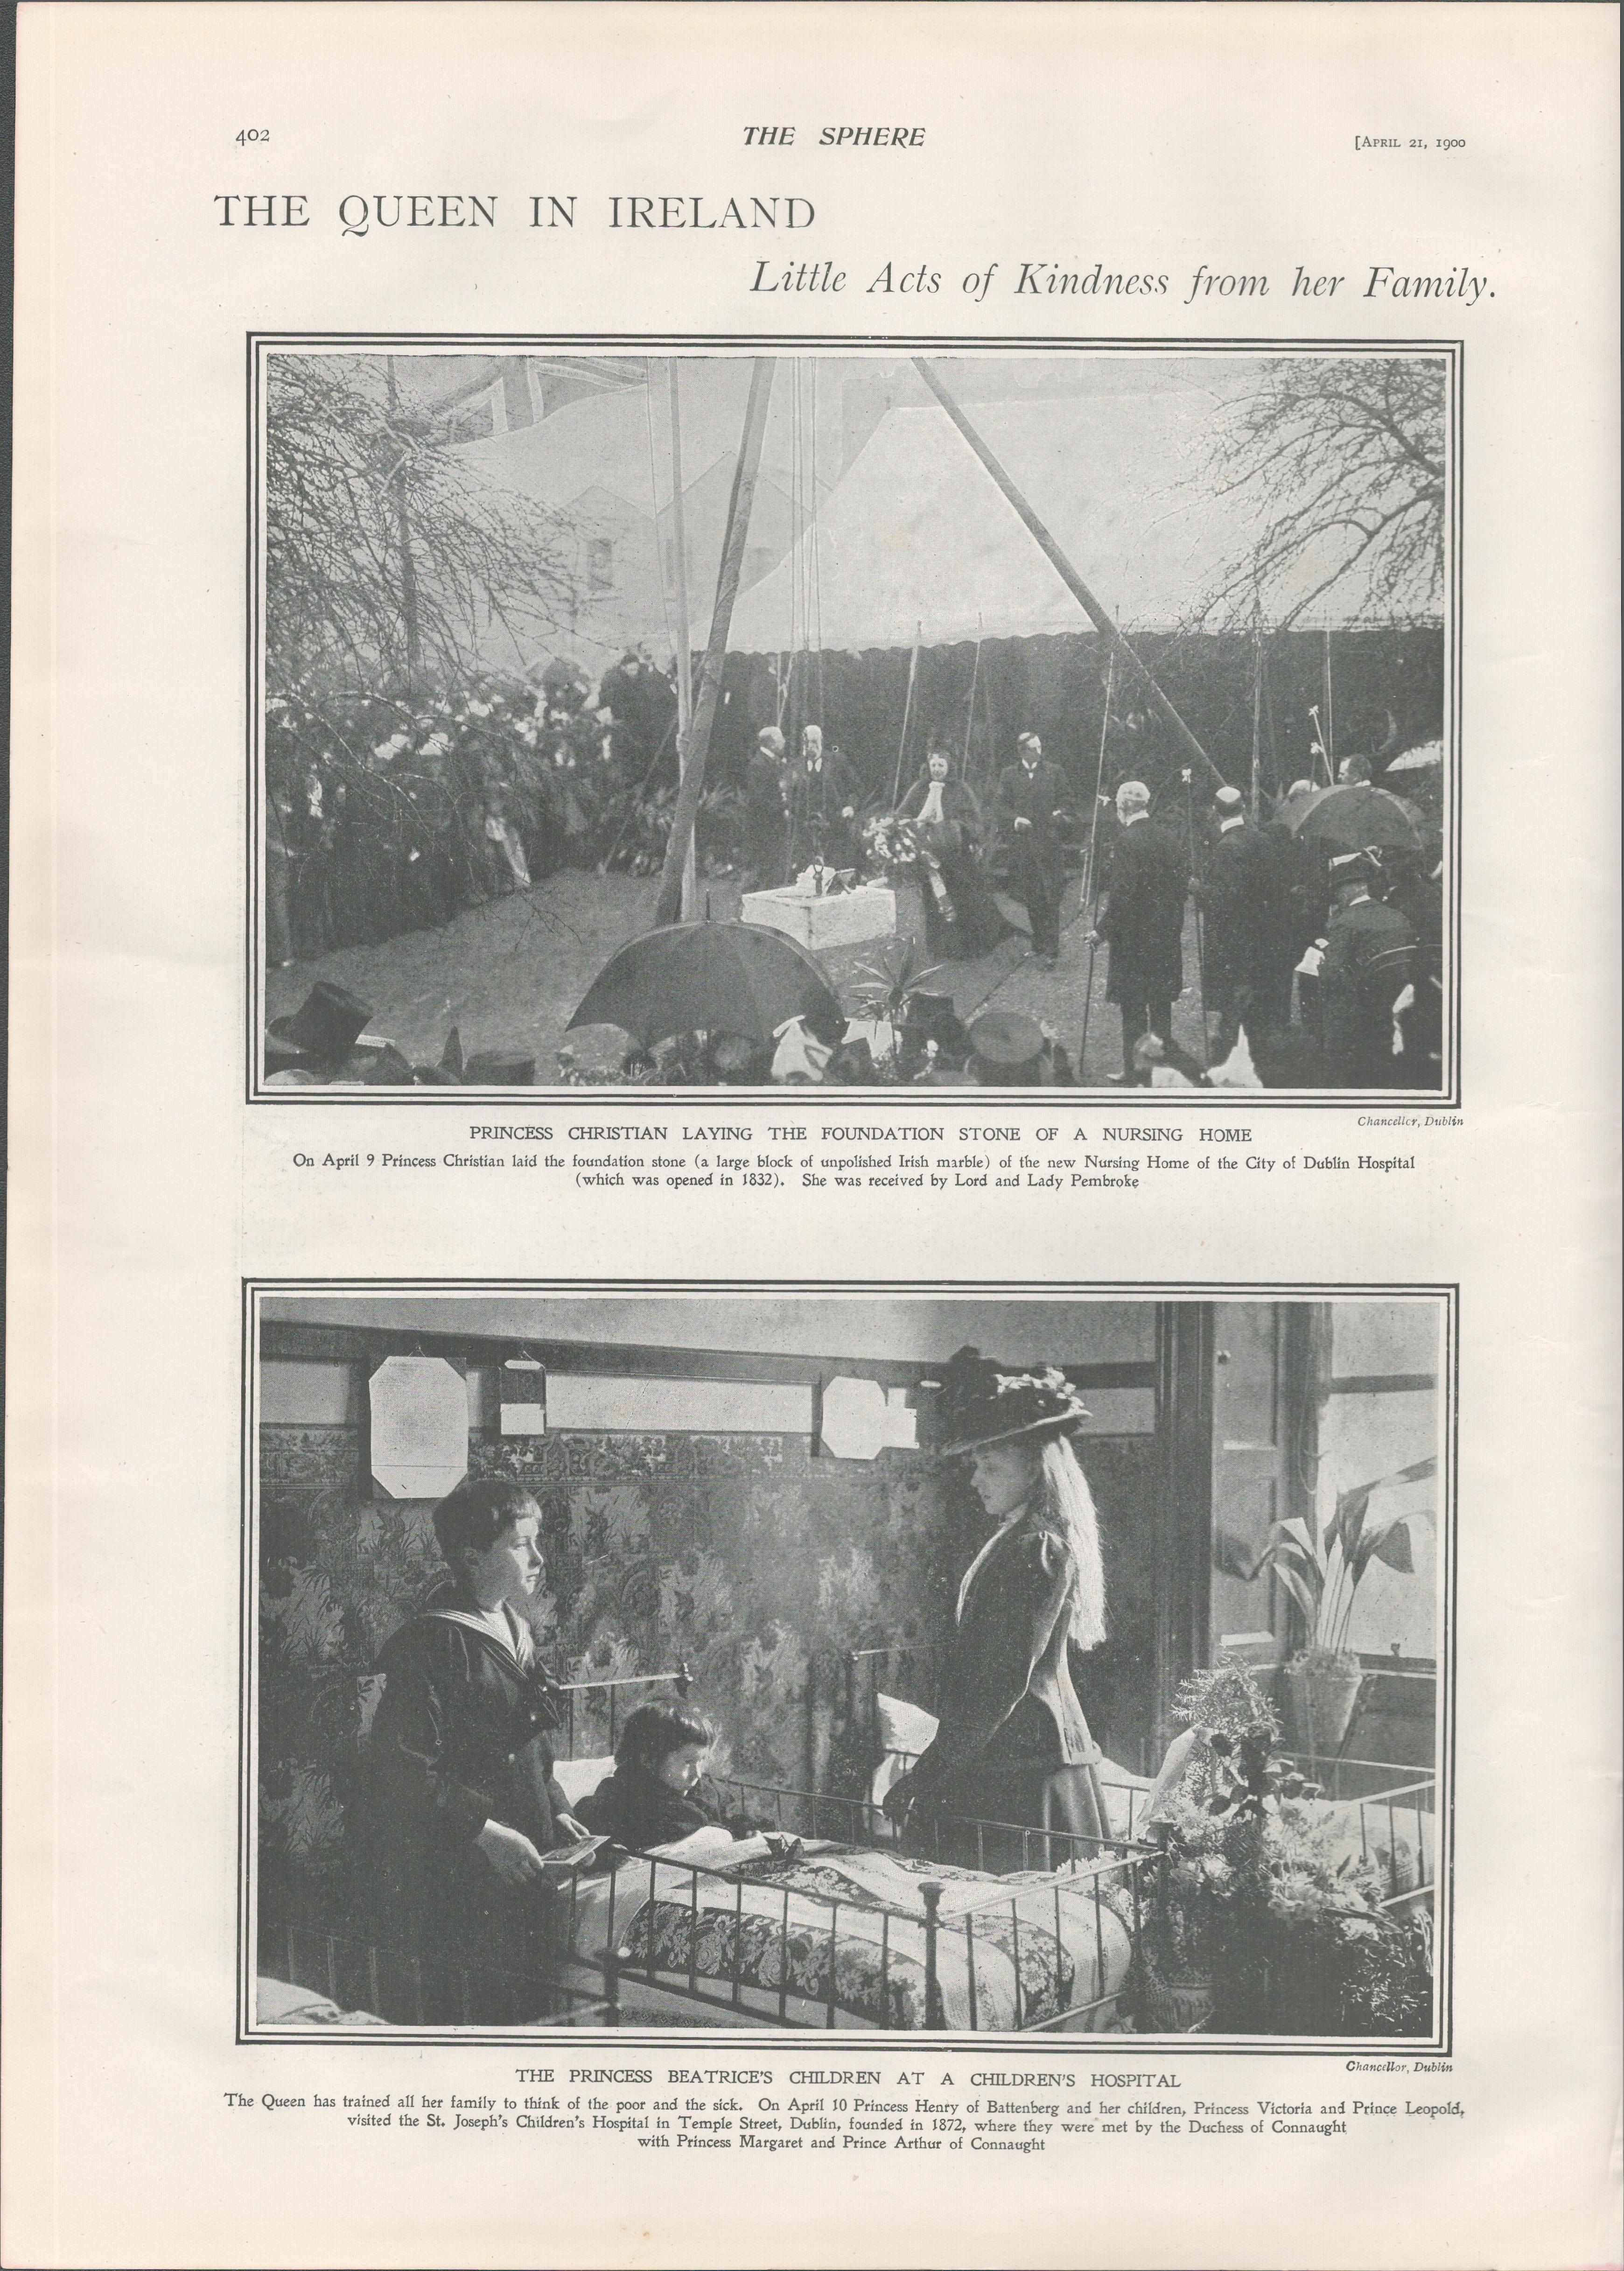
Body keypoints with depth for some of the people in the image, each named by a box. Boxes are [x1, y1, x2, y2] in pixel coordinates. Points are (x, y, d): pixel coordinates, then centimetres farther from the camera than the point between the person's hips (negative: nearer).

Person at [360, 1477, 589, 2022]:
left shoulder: (514, 1632, 12)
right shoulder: (431, 1645, -16)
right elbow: (408, 1767, -20)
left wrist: (555, 1810, 11)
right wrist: (484, 1830, -21)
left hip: (521, 1863, 8)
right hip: (456, 1871, -8)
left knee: (511, 2003, 12)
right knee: (463, 2013, -2)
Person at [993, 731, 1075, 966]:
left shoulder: (1054, 772, 10)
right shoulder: (1009, 775, 11)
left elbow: (1066, 800, 11)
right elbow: (1000, 805, 6)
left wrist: (1062, 814, -10)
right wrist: (1015, 819, -11)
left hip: (1048, 842, -1)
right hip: (1021, 843, 1)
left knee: (1050, 898, -8)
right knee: (1030, 898, 5)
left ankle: (1050, 950, -9)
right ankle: (1039, 944, 18)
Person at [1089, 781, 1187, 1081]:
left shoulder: (1126, 842, -15)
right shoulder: (1168, 841, 6)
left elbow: (1121, 894, -19)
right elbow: (1179, 890, 10)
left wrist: (1102, 929, -9)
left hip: (1134, 940, -7)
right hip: (1167, 939, 7)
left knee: (1133, 1010, -1)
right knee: (1161, 1007, 14)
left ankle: (1134, 1071, 2)